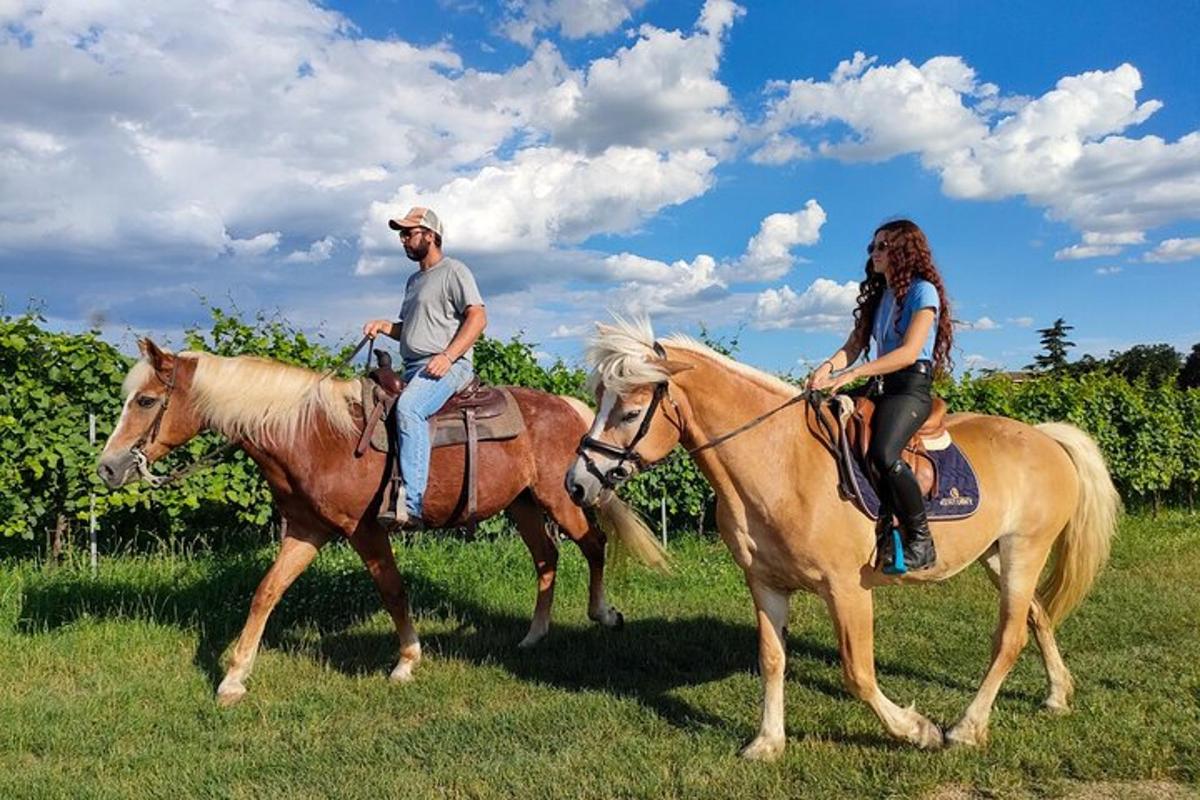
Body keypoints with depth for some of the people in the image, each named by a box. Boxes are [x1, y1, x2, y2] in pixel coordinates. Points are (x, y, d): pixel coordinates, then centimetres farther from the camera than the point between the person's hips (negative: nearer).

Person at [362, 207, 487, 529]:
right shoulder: (414, 280, 27)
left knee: (408, 409, -35)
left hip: (447, 366, -10)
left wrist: (447, 356, -21)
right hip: (412, 369, 10)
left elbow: (478, 318, -11)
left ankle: (411, 502, -41)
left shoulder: (453, 271, 1)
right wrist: (385, 326, 11)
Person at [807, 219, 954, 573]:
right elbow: (854, 346, 11)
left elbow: (909, 353, -15)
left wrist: (852, 374, -23)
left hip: (911, 386, -8)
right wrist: (829, 366, -12)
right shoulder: (877, 295, 21)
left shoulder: (923, 291, -2)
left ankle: (920, 540, -14)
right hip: (879, 387, 8)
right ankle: (883, 532, -8)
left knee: (883, 455, -31)